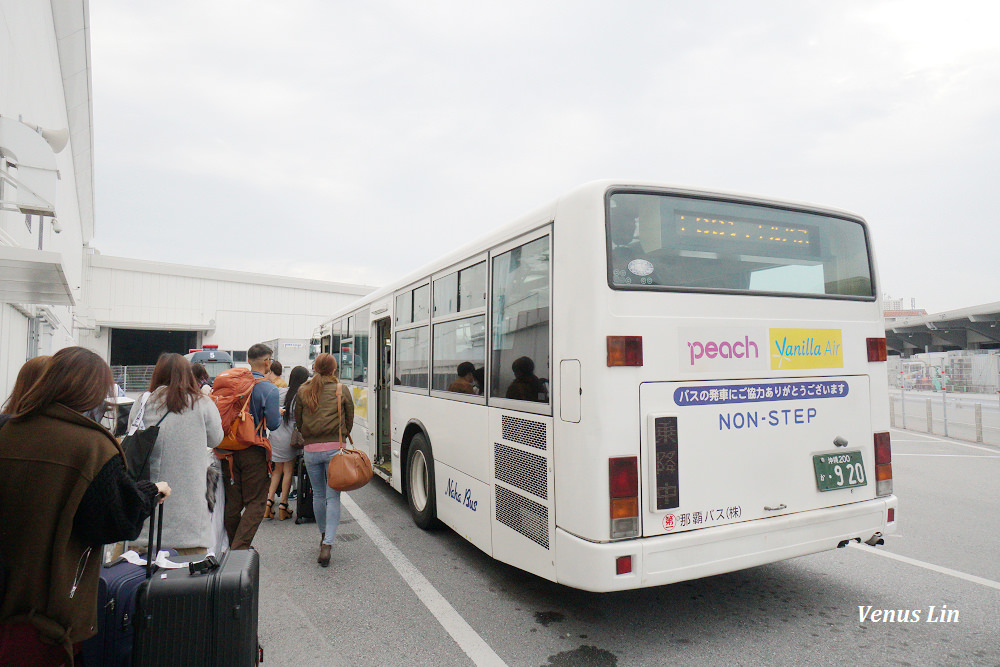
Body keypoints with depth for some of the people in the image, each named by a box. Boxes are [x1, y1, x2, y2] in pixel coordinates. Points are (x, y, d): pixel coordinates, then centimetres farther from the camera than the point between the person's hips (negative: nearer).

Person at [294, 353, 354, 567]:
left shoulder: (303, 391, 5)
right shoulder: (341, 391, 0)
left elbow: (298, 419, 13)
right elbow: (349, 420, 7)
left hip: (310, 450, 2)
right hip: (334, 448, -2)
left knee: (318, 495, 17)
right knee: (333, 497, 1)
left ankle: (323, 536, 35)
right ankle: (327, 544, -9)